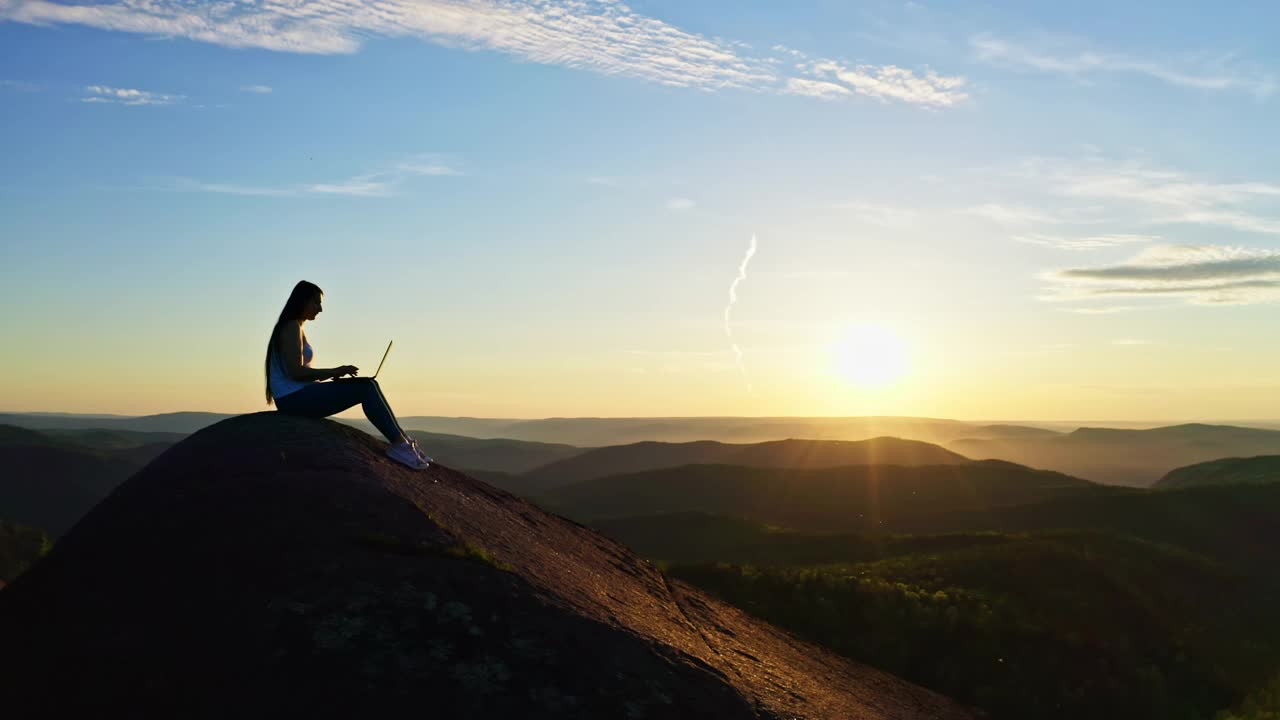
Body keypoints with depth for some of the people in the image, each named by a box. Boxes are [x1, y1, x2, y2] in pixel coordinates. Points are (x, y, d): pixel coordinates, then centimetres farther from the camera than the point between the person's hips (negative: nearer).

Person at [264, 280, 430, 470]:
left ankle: (401, 439, -6)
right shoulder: (292, 327, -9)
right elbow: (295, 372, -19)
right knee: (365, 388, -17)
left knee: (369, 385, 0)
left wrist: (331, 374, 6)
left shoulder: (294, 328, 22)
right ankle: (399, 444, -19)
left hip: (299, 395, 10)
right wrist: (334, 372, -16)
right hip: (294, 398, -10)